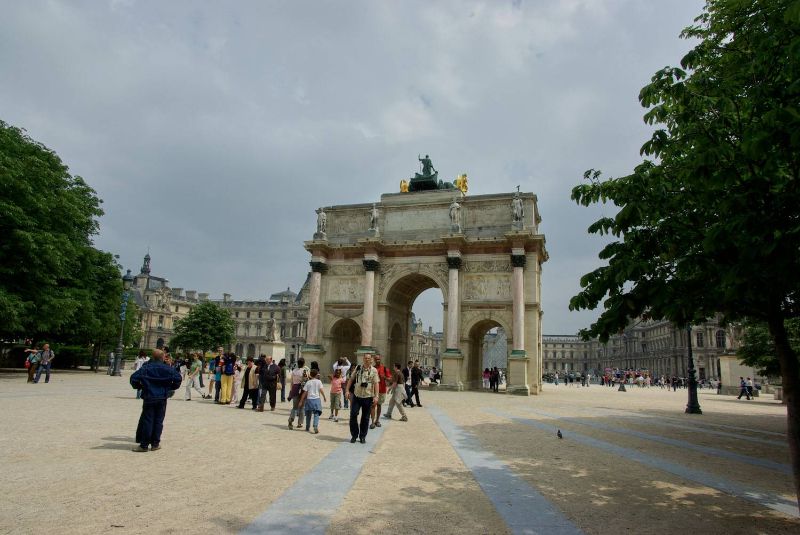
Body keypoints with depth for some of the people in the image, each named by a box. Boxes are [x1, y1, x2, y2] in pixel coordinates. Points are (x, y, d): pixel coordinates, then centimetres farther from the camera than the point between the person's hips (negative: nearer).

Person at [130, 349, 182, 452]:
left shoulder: (145, 368, -3)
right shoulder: (168, 369, -2)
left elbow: (133, 378, -9)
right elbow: (178, 378, -9)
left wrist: (140, 386, 8)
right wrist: (172, 387, 8)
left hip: (149, 398, -1)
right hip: (162, 398, 1)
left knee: (147, 421, 4)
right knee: (158, 421, 9)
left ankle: (144, 444, 6)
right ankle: (155, 444, 13)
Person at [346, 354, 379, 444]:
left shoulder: (373, 370, -1)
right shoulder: (358, 368, 4)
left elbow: (376, 383, -5)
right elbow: (351, 379, 10)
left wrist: (376, 396, -12)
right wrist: (347, 390, 3)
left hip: (368, 397, -1)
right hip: (357, 395, 1)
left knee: (365, 418, 7)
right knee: (353, 415, -3)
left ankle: (363, 436, 19)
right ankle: (354, 435, 12)